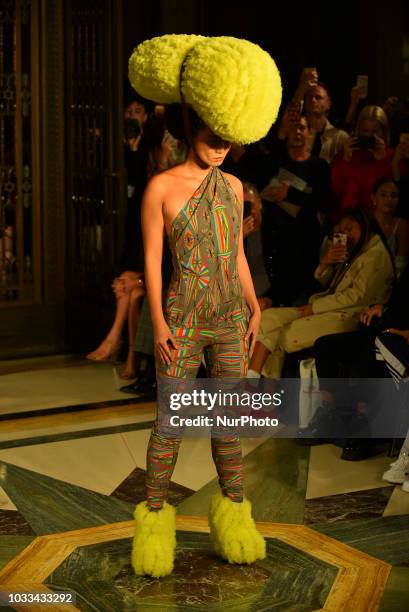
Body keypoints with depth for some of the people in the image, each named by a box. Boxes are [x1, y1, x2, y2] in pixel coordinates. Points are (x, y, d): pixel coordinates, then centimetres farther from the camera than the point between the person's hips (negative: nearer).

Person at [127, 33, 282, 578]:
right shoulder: (161, 188, -9)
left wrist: (254, 308, 11)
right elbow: (152, 259, -9)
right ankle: (154, 515, 17)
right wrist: (158, 324, -13)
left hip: (229, 319, 5)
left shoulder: (233, 187, 6)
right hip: (182, 322, -4)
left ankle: (232, 509, 25)